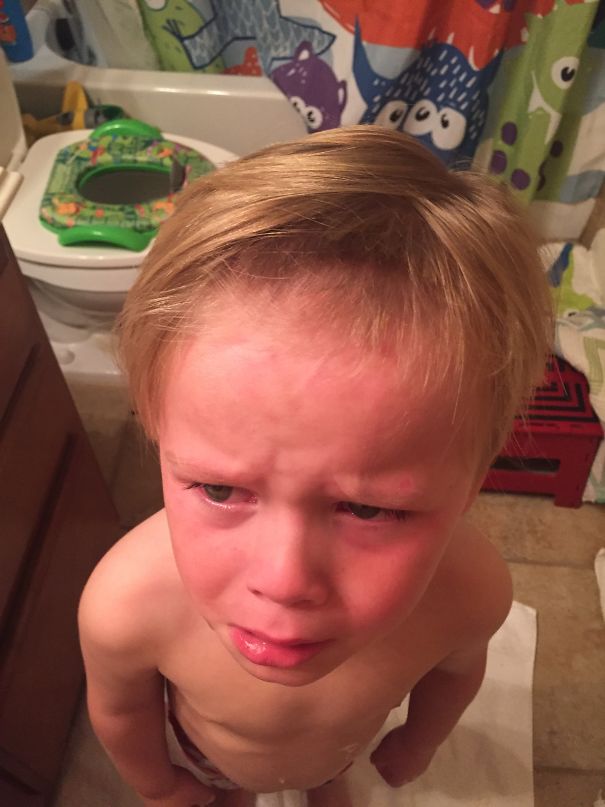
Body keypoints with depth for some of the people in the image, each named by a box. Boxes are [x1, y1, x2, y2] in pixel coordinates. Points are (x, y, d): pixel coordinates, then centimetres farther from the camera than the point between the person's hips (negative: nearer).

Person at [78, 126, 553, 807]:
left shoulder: (471, 592, -40)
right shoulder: (125, 602, -45)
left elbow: (455, 671, -14)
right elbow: (120, 710, -20)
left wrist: (416, 745, 6)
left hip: (347, 740, 2)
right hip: (203, 751, -1)